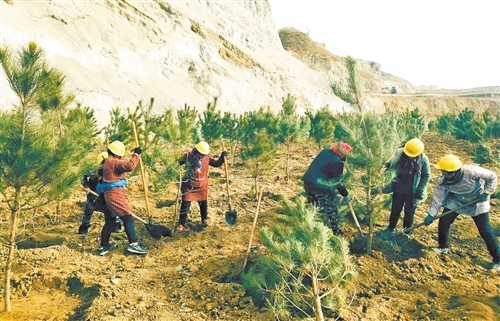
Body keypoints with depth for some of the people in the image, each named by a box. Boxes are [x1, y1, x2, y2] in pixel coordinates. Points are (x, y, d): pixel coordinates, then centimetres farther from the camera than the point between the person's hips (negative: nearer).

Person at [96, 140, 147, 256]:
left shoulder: (107, 163, 19)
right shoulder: (114, 162, -13)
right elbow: (129, 166, -26)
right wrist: (136, 154, -17)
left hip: (109, 194, 10)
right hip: (116, 194, -10)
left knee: (110, 220, 15)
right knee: (127, 218, -9)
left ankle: (104, 246, 20)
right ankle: (133, 244, -13)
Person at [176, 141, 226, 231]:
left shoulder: (207, 158, -6)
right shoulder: (188, 156, -14)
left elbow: (217, 163, 2)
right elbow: (177, 163, -5)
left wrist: (222, 157, -12)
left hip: (202, 186, 3)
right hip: (189, 185, -3)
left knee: (203, 203, 18)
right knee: (185, 205, -3)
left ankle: (204, 219, 41)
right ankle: (181, 224, 8)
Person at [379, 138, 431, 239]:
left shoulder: (423, 159, -15)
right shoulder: (399, 153, -14)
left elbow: (426, 176, -5)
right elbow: (390, 165, 4)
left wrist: (420, 190, -8)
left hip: (412, 192, -1)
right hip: (399, 189, 1)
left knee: (409, 213, 15)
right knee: (395, 210, 14)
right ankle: (391, 229, 33)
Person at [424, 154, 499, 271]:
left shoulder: (471, 171, -35)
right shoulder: (442, 181, -24)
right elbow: (438, 198, -13)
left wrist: (486, 192, -22)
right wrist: (431, 215, -14)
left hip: (477, 203, -3)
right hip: (455, 202, 3)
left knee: (485, 231, -4)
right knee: (443, 222, -3)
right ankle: (443, 247, 22)